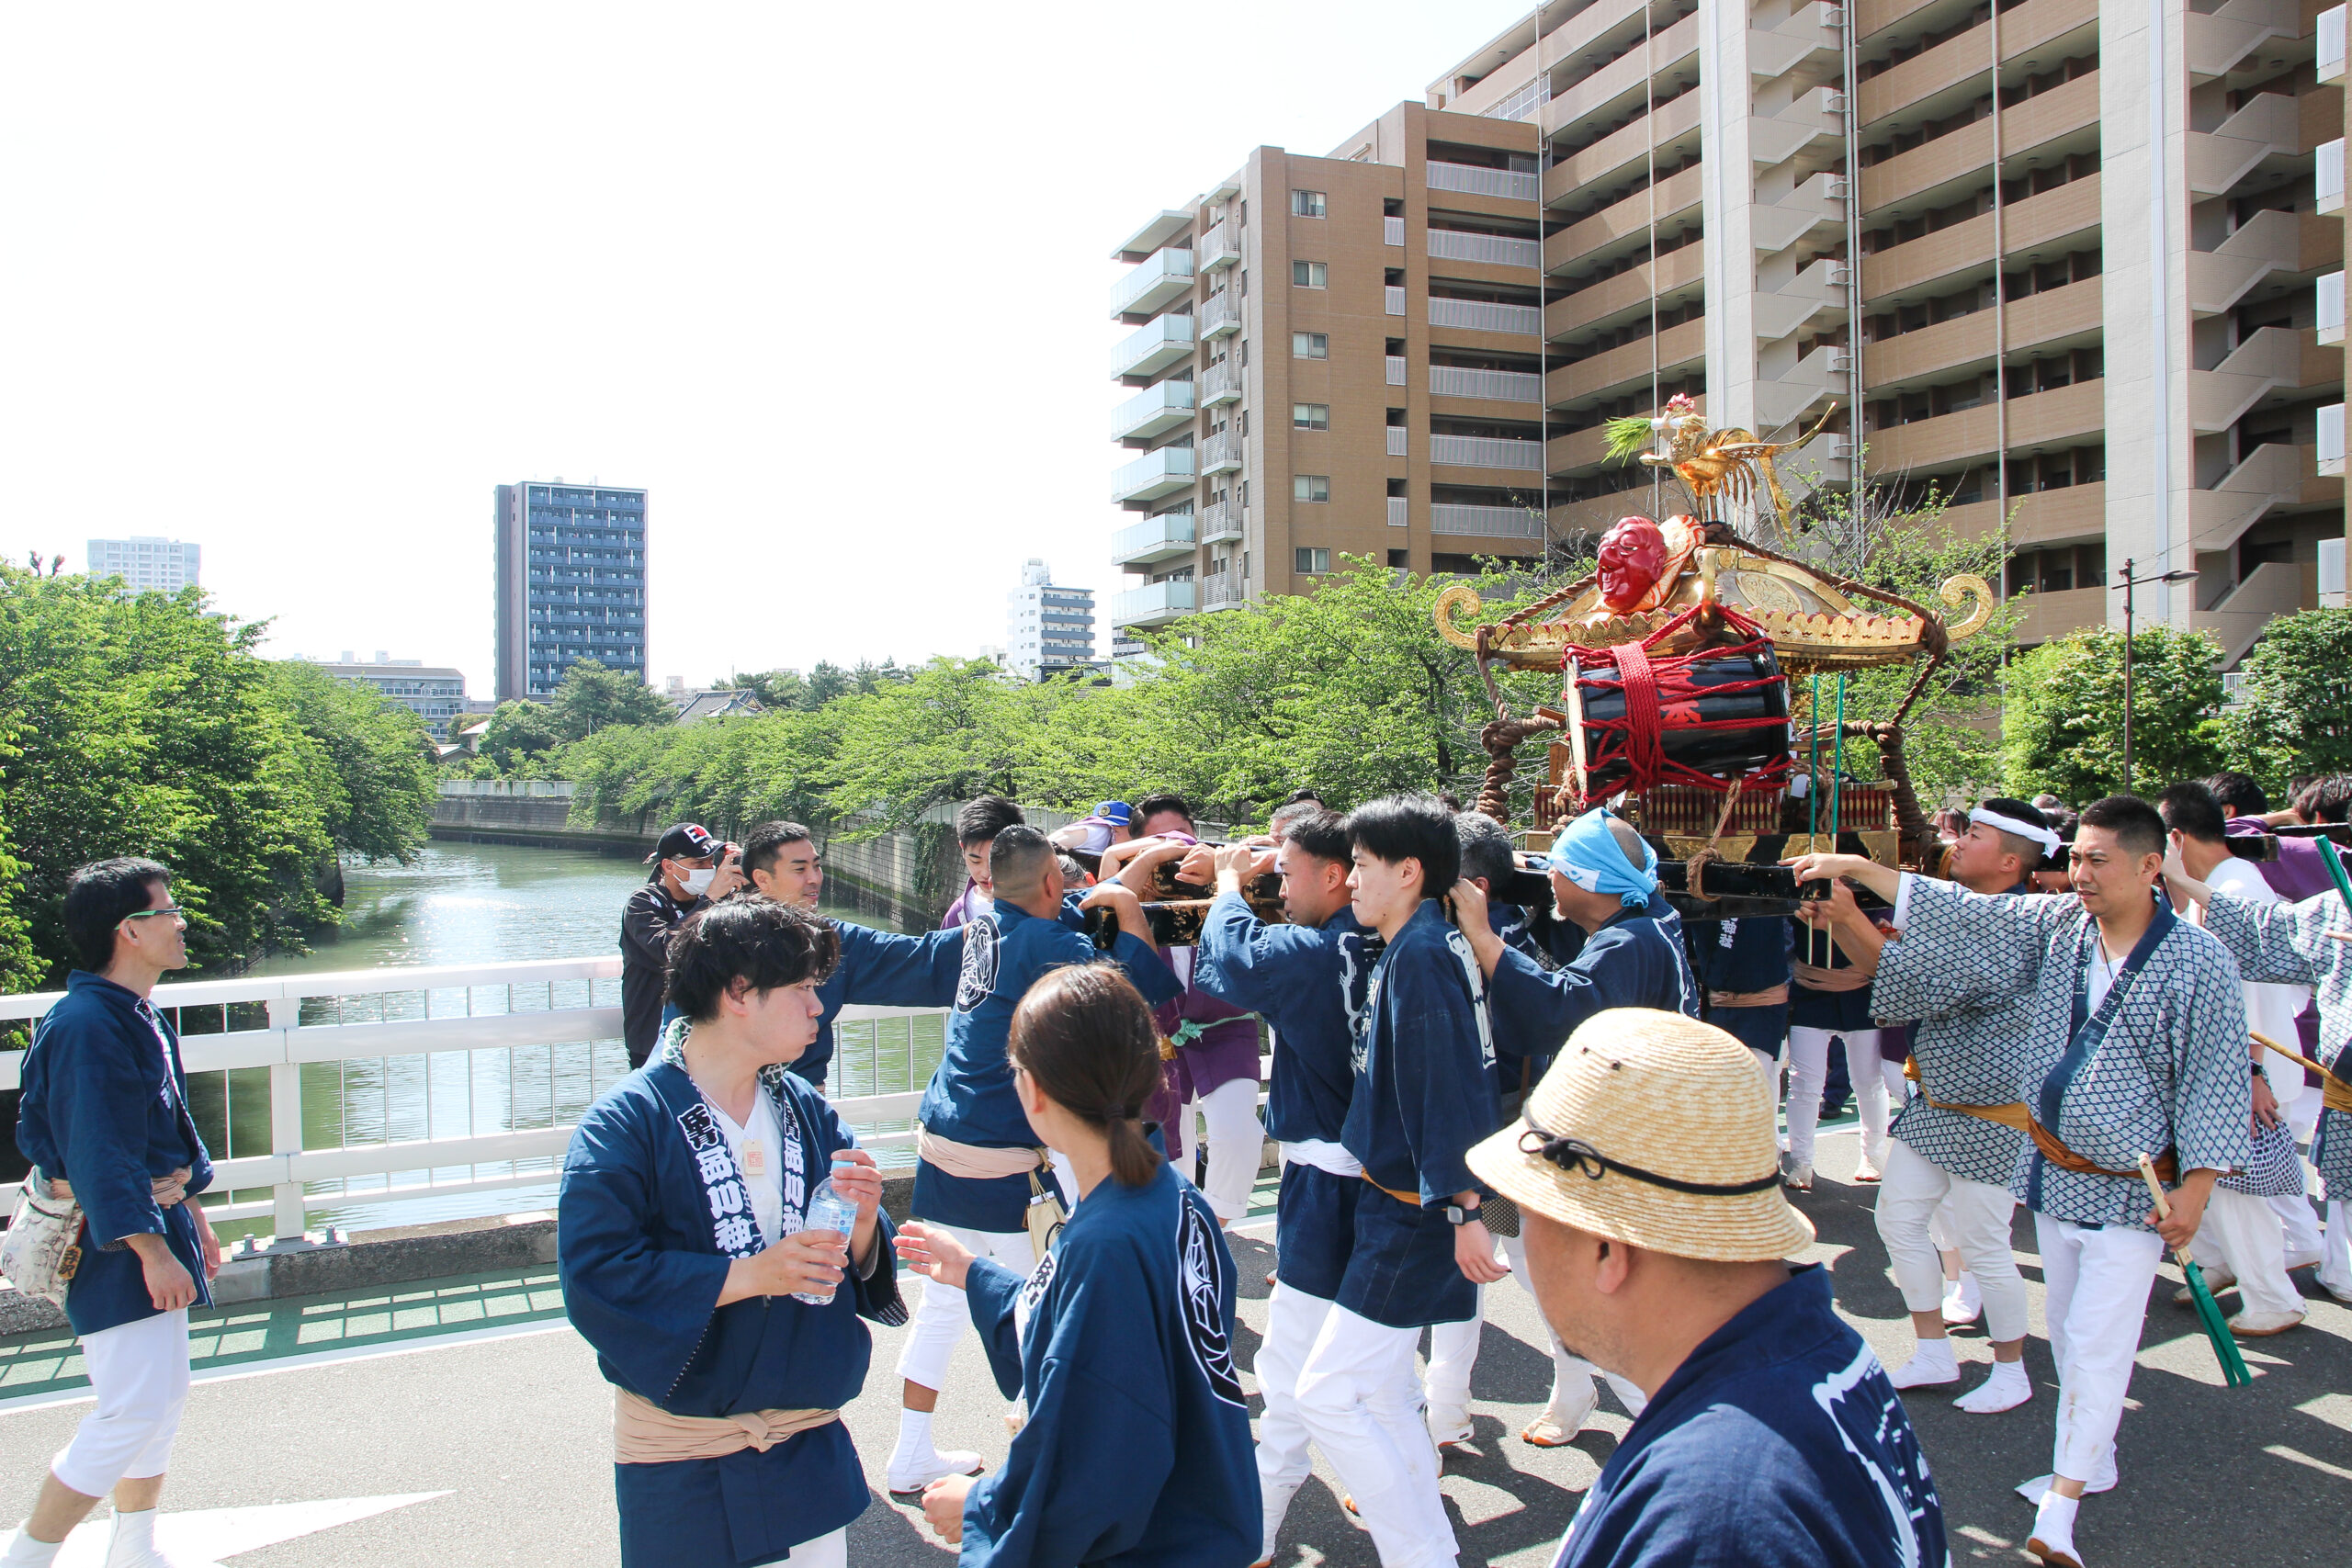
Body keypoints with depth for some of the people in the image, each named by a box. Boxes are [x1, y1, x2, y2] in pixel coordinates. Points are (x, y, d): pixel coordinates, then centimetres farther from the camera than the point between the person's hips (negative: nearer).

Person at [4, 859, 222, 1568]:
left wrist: (191, 1216, 23)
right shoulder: (86, 1026, -21)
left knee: (162, 1398, 16)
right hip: (111, 1243, -10)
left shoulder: (141, 1018, 10)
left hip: (154, 1222, 10)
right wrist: (153, 1250, -24)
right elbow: (99, 1156, -24)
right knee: (134, 1411, -8)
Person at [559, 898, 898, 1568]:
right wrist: (747, 1274, -25)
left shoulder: (807, 1110, 3)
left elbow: (857, 1269, 7)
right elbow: (594, 1276, -21)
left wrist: (863, 1226, -16)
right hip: (680, 1448, -4)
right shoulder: (626, 1123, -14)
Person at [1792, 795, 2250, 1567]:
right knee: (2067, 1329, 18)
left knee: (2096, 1345, -5)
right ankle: (2093, 1461, 36)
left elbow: (2214, 1082, -11)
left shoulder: (2197, 961, -15)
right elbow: (1958, 913, 2)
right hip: (2052, 1172, 6)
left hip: (2128, 1190, -6)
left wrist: (2194, 1189, -13)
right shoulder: (2057, 925, -1)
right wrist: (1856, 867, -5)